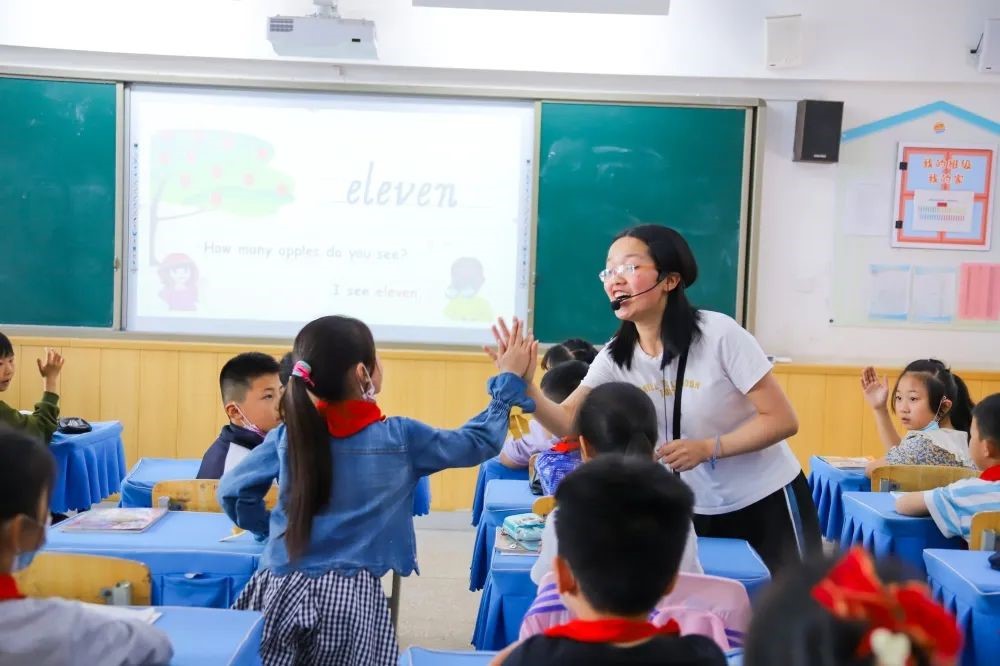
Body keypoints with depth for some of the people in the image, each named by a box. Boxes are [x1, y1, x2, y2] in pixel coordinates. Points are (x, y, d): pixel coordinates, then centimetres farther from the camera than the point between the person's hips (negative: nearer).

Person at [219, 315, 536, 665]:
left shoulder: (288, 436, 0)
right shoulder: (400, 437, -6)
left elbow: (232, 491, 2)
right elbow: (479, 442, 4)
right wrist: (509, 380, 14)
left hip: (282, 592, 2)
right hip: (351, 600, -2)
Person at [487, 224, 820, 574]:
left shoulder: (719, 335, -21)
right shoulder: (617, 357, -6)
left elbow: (782, 420, -18)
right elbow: (568, 423, -14)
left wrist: (707, 448, -29)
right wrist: (524, 386, -32)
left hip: (766, 502, -4)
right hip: (698, 511, 4)